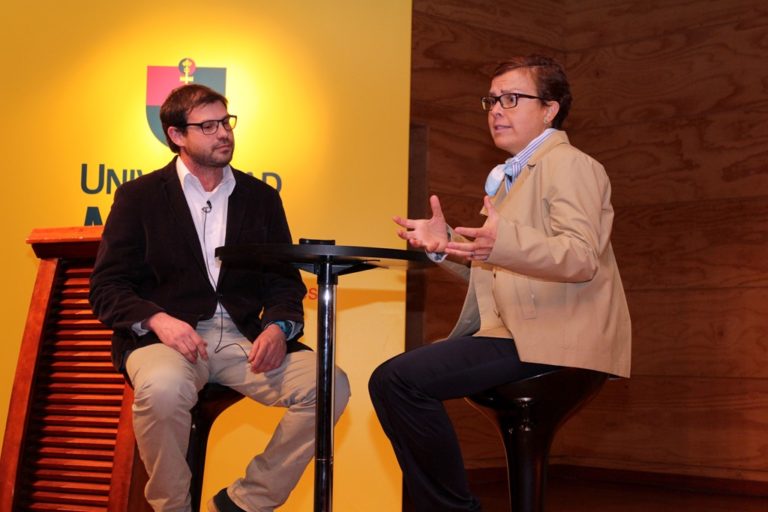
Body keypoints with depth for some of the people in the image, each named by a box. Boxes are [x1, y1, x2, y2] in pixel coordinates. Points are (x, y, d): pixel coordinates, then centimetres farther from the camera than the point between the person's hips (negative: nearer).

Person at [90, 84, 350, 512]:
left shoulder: (261, 197, 16)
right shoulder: (139, 196, 7)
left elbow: (285, 280, 14)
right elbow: (107, 285, 1)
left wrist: (279, 326, -10)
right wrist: (157, 319, -19)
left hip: (243, 338, 3)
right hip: (166, 336, -3)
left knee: (329, 385, -22)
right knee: (164, 388, -38)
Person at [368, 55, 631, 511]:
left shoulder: (569, 165, -7)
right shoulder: (507, 177, 24)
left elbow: (583, 257, -22)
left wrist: (502, 241, -37)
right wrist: (446, 244, 5)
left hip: (550, 339, -10)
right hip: (511, 329, 10)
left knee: (401, 379, -22)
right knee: (388, 380, 12)